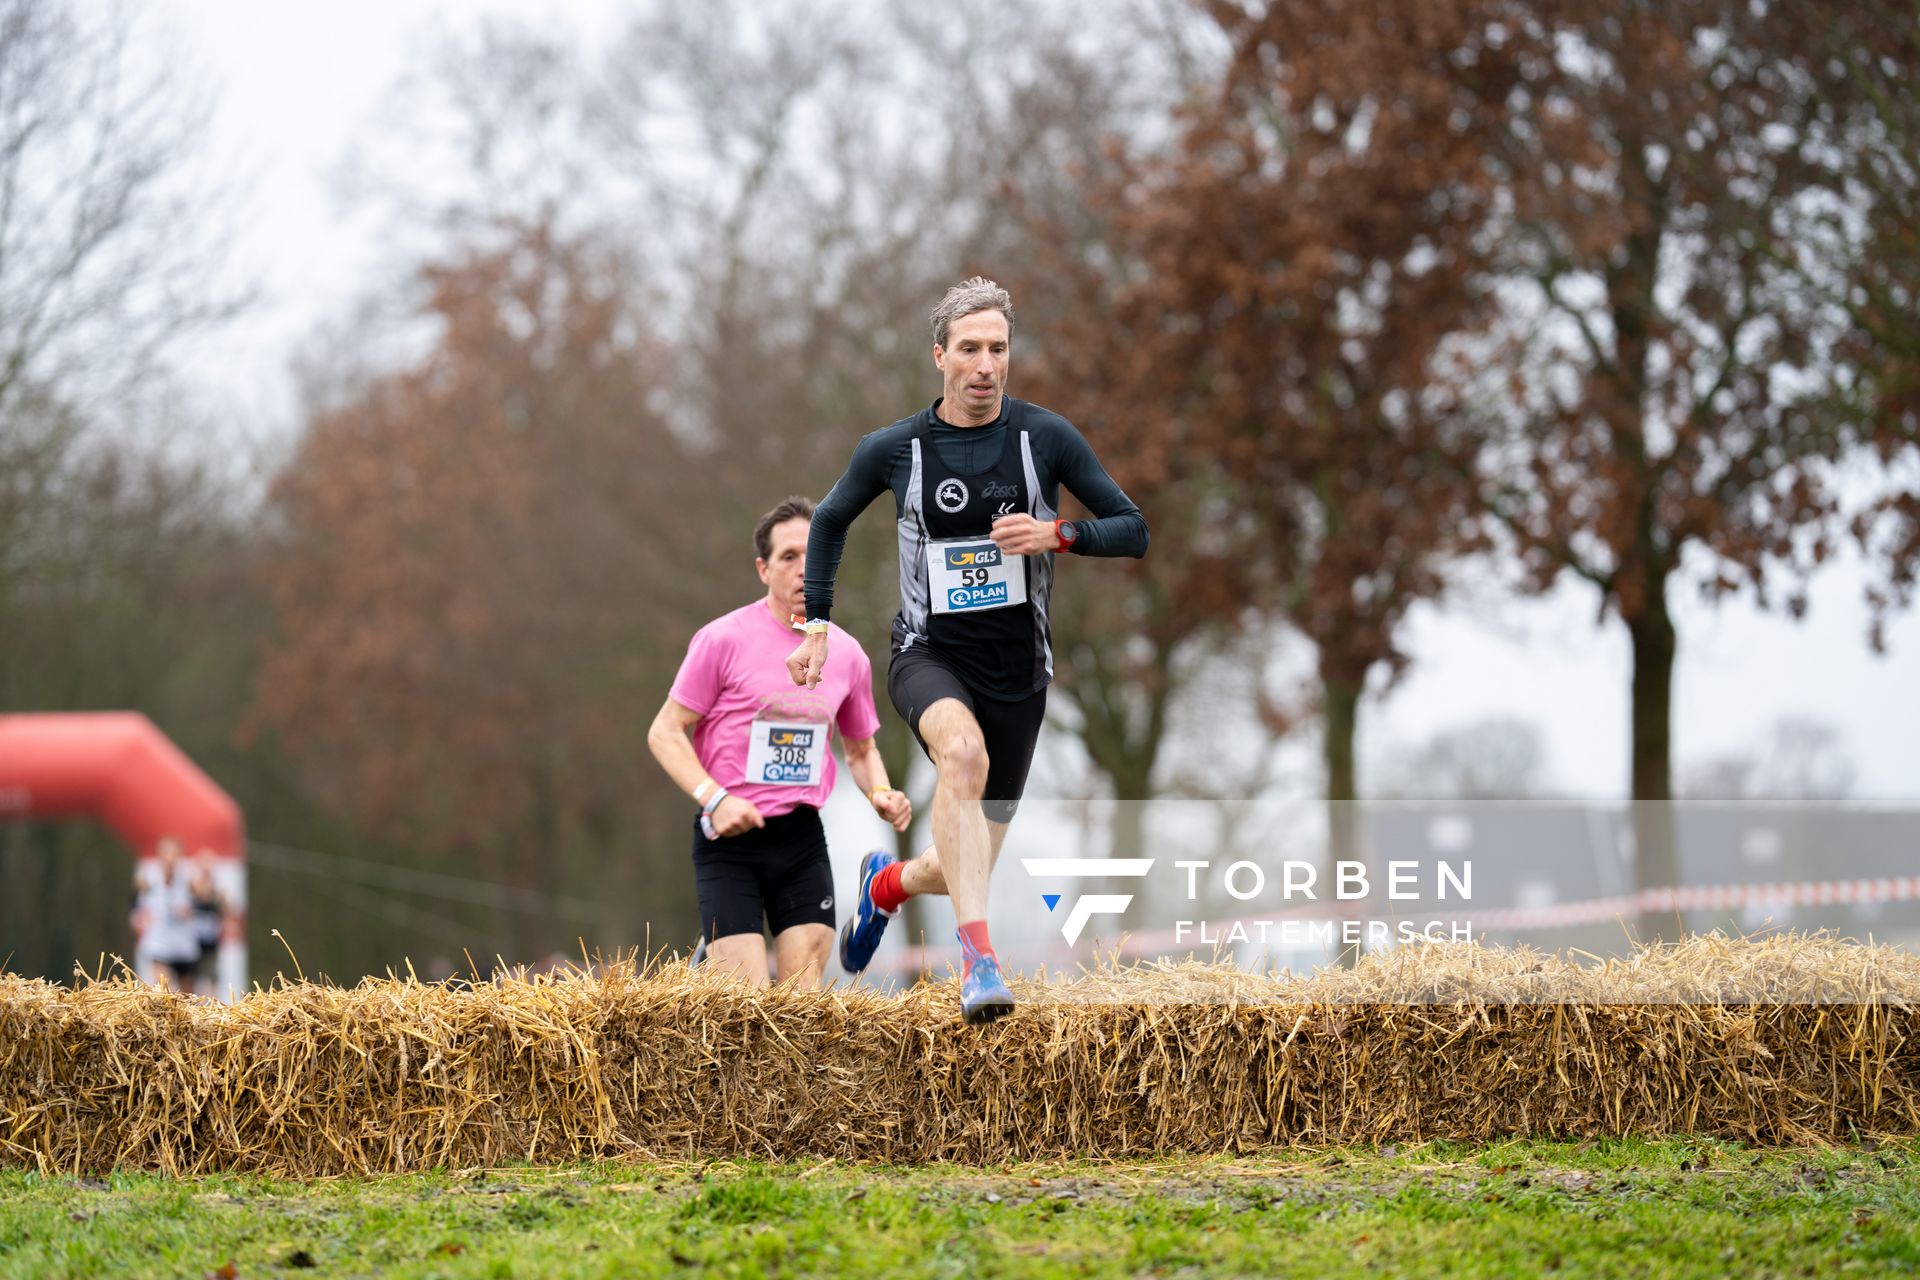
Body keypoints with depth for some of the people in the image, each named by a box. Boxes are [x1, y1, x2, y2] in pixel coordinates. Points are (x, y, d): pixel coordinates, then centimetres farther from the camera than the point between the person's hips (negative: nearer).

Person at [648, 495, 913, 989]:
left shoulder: (848, 655, 8)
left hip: (802, 838, 4)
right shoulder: (723, 639, -7)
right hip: (729, 839, -4)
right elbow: (664, 732, -4)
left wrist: (880, 793, 1)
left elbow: (861, 747, 23)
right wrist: (714, 798, -18)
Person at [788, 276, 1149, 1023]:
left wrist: (1057, 534, -20)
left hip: (1018, 670, 2)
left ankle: (887, 883, 45)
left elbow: (1133, 531, -2)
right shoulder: (894, 449, -4)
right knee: (963, 750, -38)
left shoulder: (1047, 437, -5)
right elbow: (830, 520, 15)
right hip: (929, 657, -2)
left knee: (968, 871, 7)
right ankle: (978, 960, -41)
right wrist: (815, 625, 10)